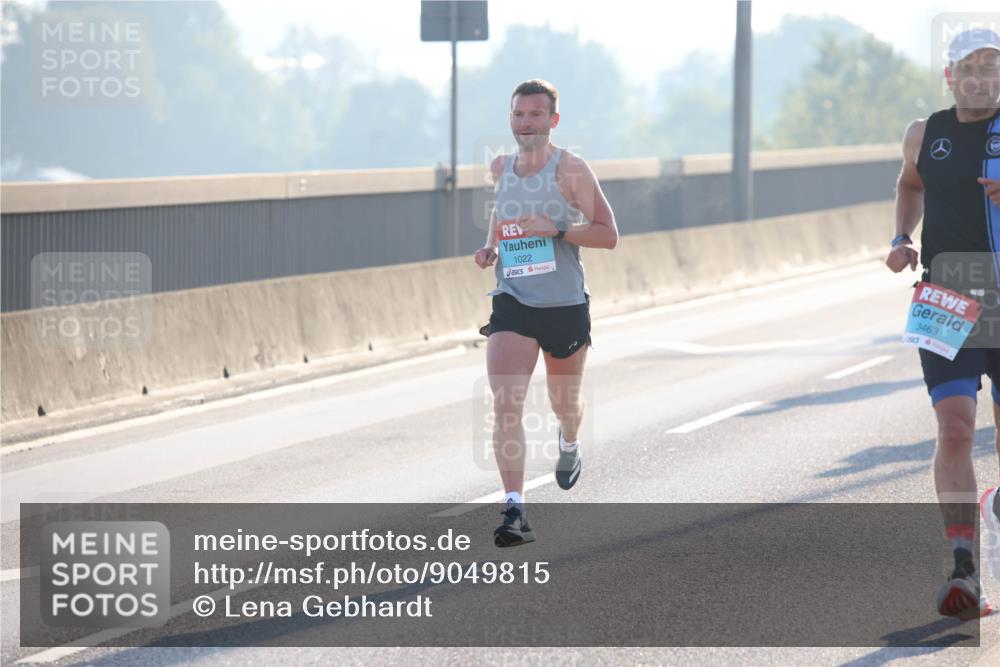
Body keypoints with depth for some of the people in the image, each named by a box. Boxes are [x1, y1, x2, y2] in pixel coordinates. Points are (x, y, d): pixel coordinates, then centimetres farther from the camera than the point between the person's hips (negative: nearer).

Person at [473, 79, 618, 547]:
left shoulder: (570, 169, -9)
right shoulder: (500, 169, 6)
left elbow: (608, 235, -10)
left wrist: (556, 230, -23)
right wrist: (491, 246, 9)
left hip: (565, 306, -2)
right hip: (512, 303, 2)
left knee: (564, 402, 19)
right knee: (506, 407, -17)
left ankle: (569, 446, 56)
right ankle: (514, 511, -21)